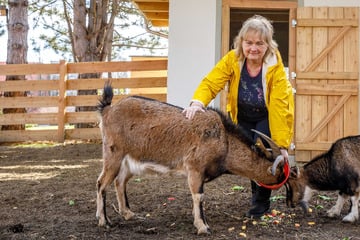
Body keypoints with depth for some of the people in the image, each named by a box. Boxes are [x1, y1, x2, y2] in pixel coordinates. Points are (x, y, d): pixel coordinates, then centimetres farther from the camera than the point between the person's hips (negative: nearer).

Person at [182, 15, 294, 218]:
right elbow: (211, 83, -29)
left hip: (268, 116, -3)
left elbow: (279, 106, -30)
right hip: (243, 116, 3)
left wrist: (281, 145, -32)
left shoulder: (275, 66, -28)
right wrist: (198, 102, -51)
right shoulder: (232, 59, -21)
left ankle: (262, 203, 3)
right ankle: (257, 193, 26)